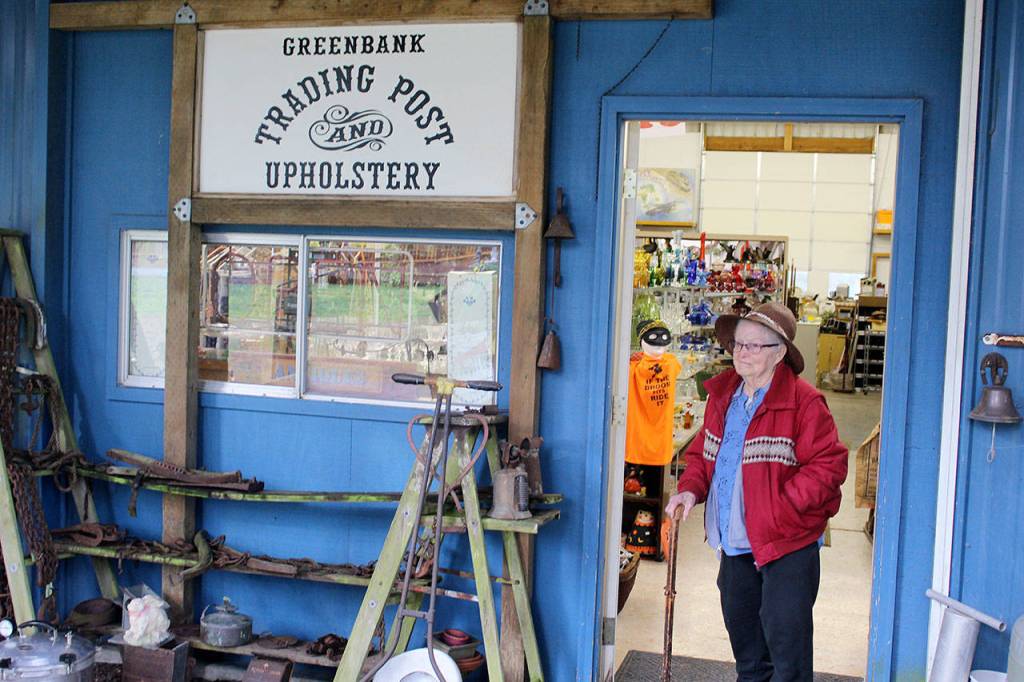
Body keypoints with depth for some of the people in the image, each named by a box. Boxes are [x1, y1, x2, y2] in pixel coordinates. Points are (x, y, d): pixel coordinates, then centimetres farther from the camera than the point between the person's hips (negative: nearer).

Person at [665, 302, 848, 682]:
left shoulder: (802, 402, -13)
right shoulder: (722, 396, 8)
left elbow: (828, 465, -16)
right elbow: (702, 452, 17)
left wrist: (781, 507, -23)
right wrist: (691, 489, -2)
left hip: (786, 548, -7)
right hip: (734, 546, 7)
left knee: (787, 648, -3)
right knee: (746, 646, 21)